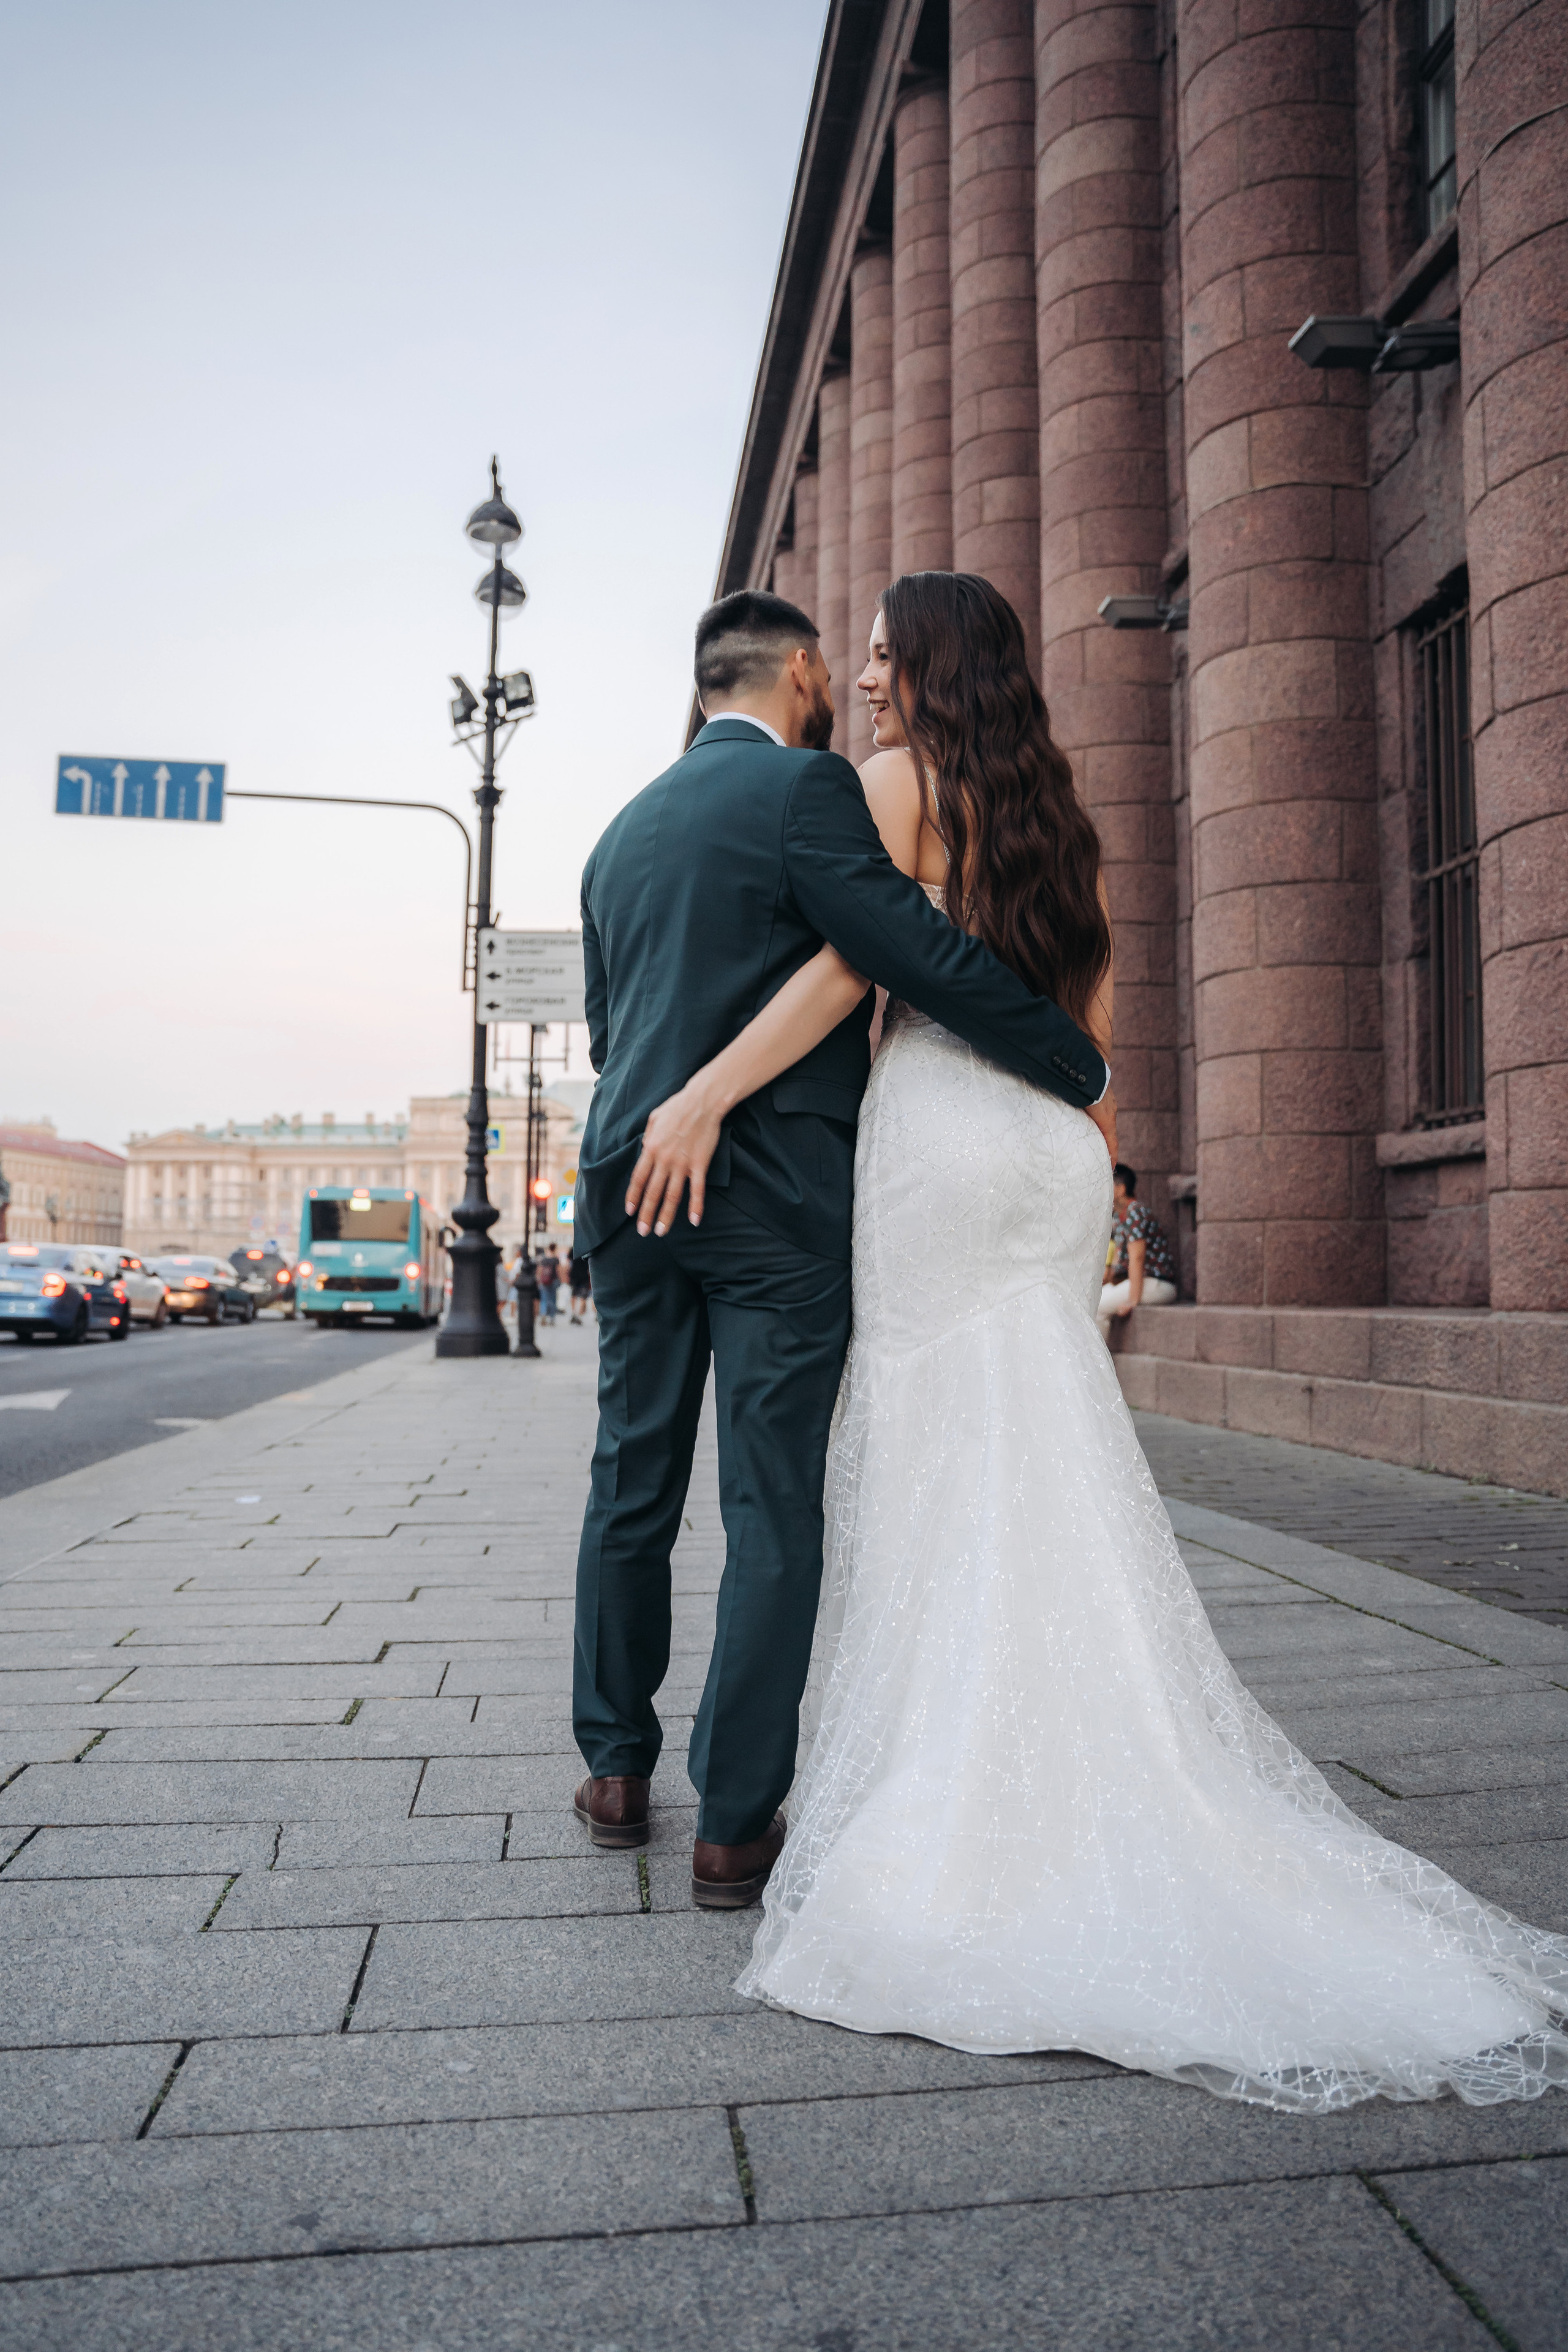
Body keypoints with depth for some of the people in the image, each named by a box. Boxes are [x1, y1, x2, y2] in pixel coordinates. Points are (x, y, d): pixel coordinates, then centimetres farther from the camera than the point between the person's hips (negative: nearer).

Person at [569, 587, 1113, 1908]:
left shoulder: (622, 831, 18)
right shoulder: (805, 786, -5)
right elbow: (925, 953, -14)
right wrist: (1085, 1077, -6)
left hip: (632, 1186, 7)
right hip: (779, 1201, -6)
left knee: (633, 1486, 15)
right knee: (774, 1510, 1)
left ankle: (618, 1771, 28)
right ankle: (735, 1824, 8)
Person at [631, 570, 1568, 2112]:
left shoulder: (897, 779, 1)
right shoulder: (1057, 811, 21)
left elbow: (854, 958, -13)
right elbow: (1095, 1019, 19)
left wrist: (704, 1094, -15)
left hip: (937, 1133, -7)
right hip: (1058, 1149, 7)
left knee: (938, 1476, -4)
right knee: (1047, 1479, 7)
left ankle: (940, 1819, 0)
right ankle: (1084, 1797, 12)